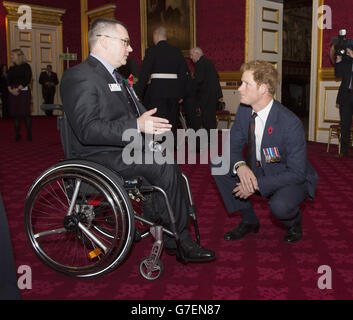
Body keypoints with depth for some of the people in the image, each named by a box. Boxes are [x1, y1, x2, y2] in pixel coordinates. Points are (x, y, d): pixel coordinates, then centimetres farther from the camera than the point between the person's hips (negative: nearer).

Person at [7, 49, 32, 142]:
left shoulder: (26, 66, -2)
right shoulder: (11, 68, 15)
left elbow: (28, 80, -10)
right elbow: (8, 81, 12)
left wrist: (18, 89, -15)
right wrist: (10, 89, -7)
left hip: (23, 92, -5)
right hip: (13, 93, 5)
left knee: (26, 113, -5)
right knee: (15, 114, 3)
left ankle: (29, 134, 1)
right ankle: (17, 134, 9)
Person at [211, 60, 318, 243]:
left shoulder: (291, 123, -29)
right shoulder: (244, 110, -9)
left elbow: (297, 173, -26)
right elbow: (233, 146, -2)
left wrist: (257, 184, -31)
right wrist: (240, 166, -27)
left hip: (293, 180, -6)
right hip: (256, 172, 7)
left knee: (279, 205, -37)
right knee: (218, 165, -10)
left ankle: (293, 223, 5)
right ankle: (249, 221, 6)